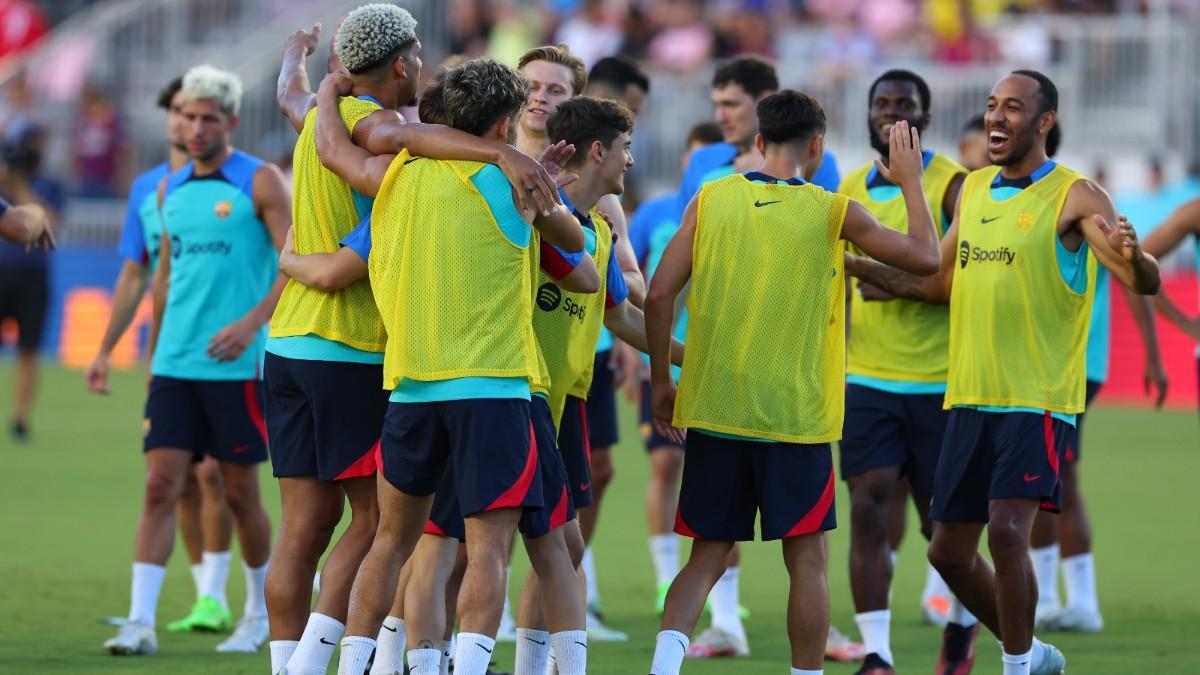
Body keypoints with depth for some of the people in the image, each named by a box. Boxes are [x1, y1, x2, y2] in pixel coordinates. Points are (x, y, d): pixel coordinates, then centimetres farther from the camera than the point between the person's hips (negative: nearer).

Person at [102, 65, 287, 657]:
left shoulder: (260, 182, -5)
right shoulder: (171, 189, 12)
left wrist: (251, 323, -20)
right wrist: (154, 350, 19)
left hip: (236, 365, -4)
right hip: (174, 364, 4)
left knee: (240, 493, 5)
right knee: (160, 486, -6)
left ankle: (261, 608, 25)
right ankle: (141, 622, -10)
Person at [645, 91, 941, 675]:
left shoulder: (709, 200, 2)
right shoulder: (832, 213, -3)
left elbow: (659, 295, -1)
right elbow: (925, 256, 7)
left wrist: (661, 383, 10)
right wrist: (911, 181, 20)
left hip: (712, 409, 3)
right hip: (795, 415, -2)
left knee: (708, 556, 8)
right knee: (806, 560, 8)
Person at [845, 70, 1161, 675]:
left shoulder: (1074, 197, -8)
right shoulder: (973, 189, 12)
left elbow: (1143, 282, -19)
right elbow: (939, 284, 24)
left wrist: (1134, 257, -42)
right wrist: (855, 266, 17)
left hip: (1037, 400, -7)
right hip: (970, 398, 7)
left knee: (1007, 530, -22)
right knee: (949, 551, 8)